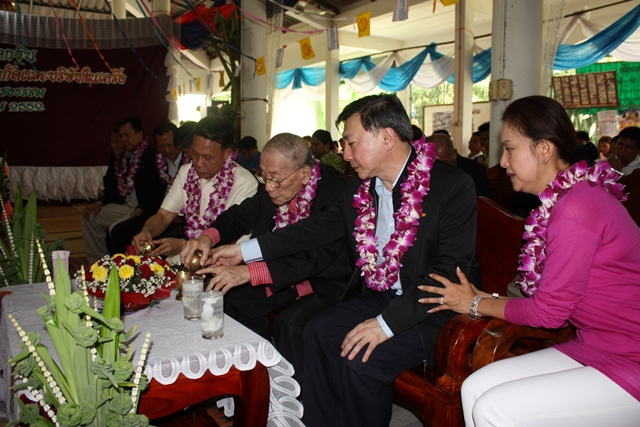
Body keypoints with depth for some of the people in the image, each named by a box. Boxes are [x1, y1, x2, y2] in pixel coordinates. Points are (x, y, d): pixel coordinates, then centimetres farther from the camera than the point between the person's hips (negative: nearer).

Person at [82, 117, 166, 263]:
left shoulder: (152, 156, -11)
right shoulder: (124, 158, 16)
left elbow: (159, 190, -18)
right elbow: (117, 188, 20)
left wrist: (142, 209, -25)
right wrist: (100, 202, 5)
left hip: (145, 210, -9)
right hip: (125, 206, 9)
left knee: (116, 228, -27)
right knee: (90, 218, 6)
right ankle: (97, 262, 13)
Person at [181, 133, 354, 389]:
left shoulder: (336, 193, -27)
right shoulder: (273, 190, -6)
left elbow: (316, 256, -36)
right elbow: (241, 215, 6)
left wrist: (248, 272, -43)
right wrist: (208, 237, -17)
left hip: (328, 283, -7)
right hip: (284, 276, 8)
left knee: (292, 322, -29)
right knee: (232, 299, -3)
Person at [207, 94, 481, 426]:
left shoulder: (452, 185, -18)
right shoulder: (361, 186, 3)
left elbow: (450, 271, -22)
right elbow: (321, 226, 8)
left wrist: (387, 323, -26)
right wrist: (245, 251, 3)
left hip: (433, 310, -6)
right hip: (382, 296, 7)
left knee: (361, 359, -23)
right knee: (318, 332, -8)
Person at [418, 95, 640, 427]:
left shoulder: (576, 207, -22)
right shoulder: (566, 198, 8)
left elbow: (549, 311, -16)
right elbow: (553, 299, 6)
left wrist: (475, 304, -3)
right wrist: (485, 299, 0)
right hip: (593, 347, 8)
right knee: (476, 388, -4)